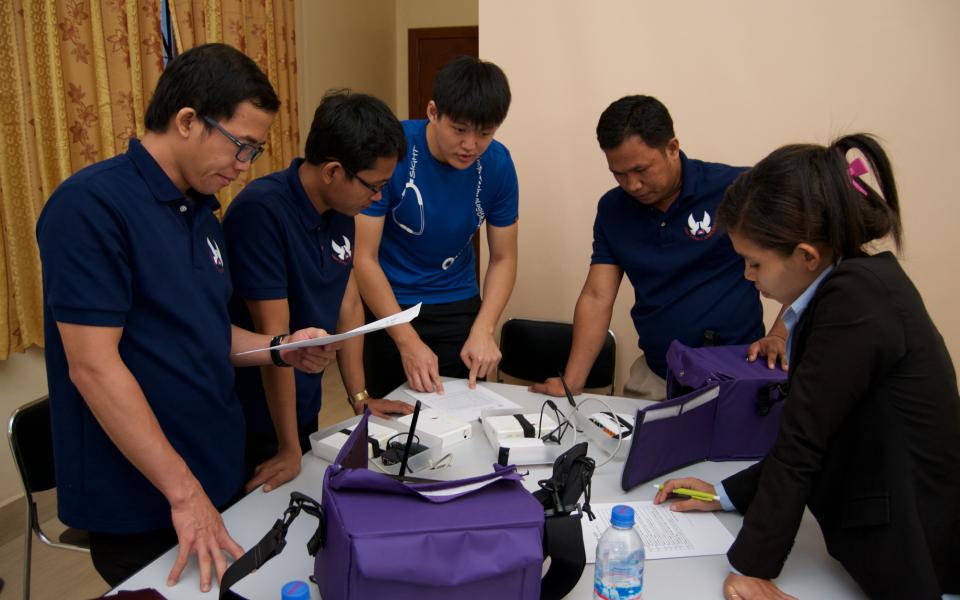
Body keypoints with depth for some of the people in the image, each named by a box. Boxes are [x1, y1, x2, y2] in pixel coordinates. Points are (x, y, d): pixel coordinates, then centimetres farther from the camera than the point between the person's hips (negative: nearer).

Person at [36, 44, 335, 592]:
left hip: (220, 479, 8)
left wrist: (280, 349, -2)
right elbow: (92, 366, -22)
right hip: (140, 504, -8)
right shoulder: (92, 205, -18)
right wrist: (184, 491, -21)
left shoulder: (203, 213, 8)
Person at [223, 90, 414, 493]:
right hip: (254, 421, -7)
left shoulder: (340, 211, -2)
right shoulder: (262, 211, -26)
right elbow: (274, 336, -25)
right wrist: (289, 448, -20)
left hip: (304, 407, 7)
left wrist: (359, 396, 5)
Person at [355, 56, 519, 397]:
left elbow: (503, 258, -2)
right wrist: (408, 342, -25)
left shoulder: (497, 164, -11)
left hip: (458, 305, 3)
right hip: (385, 303, -2)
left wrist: (482, 330, -17)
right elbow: (364, 258, -19)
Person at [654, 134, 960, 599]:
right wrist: (726, 494, 12)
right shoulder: (857, 285, 5)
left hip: (910, 559, -8)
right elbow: (810, 440, 10)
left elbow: (802, 440, -20)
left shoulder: (858, 298, -23)